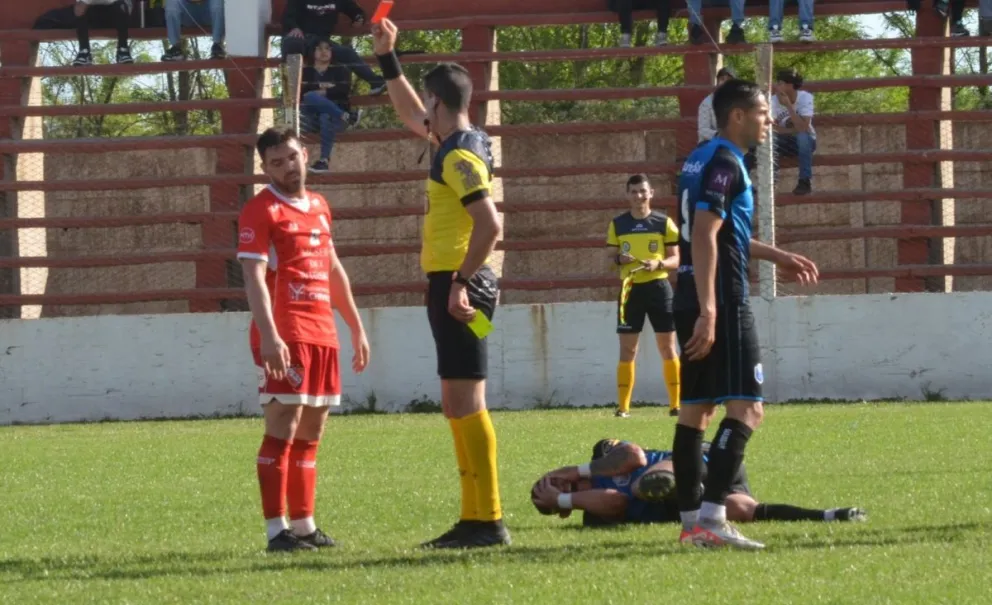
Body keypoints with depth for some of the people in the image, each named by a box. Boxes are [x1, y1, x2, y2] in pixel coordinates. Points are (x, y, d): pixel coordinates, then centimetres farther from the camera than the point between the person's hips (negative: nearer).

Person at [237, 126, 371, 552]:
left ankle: (303, 525, 17)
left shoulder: (318, 207, 18)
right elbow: (254, 277, -15)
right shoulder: (261, 211, -6)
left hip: (322, 335, 8)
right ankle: (277, 530, -11)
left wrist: (356, 327, 27)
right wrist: (269, 336, -27)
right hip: (284, 337, -8)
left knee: (311, 433, 11)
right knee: (283, 429, -10)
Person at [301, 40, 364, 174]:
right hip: (312, 119, 2)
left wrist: (324, 93, -9)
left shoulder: (340, 71, 15)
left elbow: (344, 90, -4)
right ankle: (347, 116, -37)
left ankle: (325, 159, -47)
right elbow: (300, 89, -1)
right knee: (310, 97, -32)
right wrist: (321, 86, -8)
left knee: (327, 117, -40)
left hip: (335, 118, -2)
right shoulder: (306, 72, 18)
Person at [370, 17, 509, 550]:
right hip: (455, 284, 10)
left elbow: (489, 225, -24)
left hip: (457, 287, -10)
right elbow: (410, 115, 35)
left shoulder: (459, 156, -13)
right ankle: (474, 519, 13)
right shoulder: (464, 143, 15)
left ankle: (488, 521, -15)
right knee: (458, 405, 11)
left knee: (464, 402, -12)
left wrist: (460, 282, -24)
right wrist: (386, 57, 35)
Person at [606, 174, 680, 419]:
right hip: (630, 289, 1)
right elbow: (611, 259, 11)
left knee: (668, 347, 0)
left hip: (658, 287, -1)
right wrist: (619, 260, -12)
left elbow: (676, 259, 3)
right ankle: (623, 406, 3)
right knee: (627, 349, 0)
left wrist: (658, 264, -17)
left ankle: (676, 403, 4)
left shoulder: (664, 223, 2)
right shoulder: (618, 225, 7)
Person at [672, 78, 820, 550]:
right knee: (746, 409, -11)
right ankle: (712, 516, -20)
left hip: (693, 302, 10)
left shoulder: (700, 159, 17)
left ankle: (691, 520, 10)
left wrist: (774, 256, 32)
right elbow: (704, 238, -22)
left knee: (695, 409, 9)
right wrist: (708, 313, -26)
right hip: (722, 302, -10)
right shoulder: (725, 164, -13)